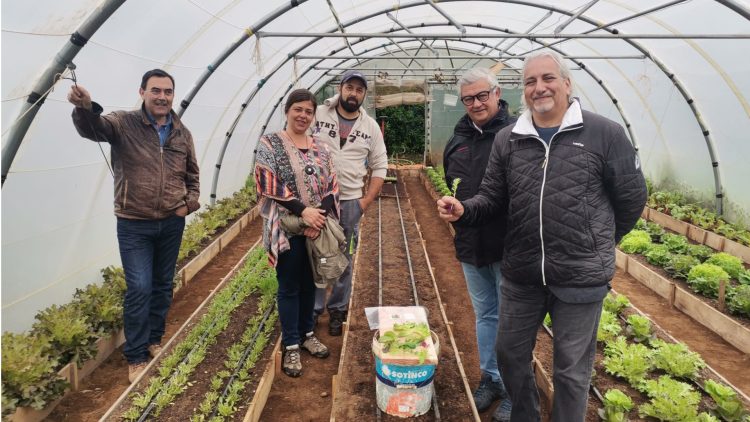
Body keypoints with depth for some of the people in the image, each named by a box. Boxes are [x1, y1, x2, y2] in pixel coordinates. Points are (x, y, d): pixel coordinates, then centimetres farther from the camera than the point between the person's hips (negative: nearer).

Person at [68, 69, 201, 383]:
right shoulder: (124, 124, -8)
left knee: (163, 285, 15)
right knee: (139, 288, -4)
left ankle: (154, 340, 35)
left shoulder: (182, 133, 5)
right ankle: (136, 357, 14)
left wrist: (191, 203, 2)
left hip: (172, 223, 4)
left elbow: (192, 175, 16)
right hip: (134, 225, -4)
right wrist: (84, 107, -50)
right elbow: (92, 127, -29)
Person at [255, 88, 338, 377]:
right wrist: (303, 210, -19)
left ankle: (307, 333, 33)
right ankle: (291, 346, 18)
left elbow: (332, 186, 5)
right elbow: (269, 185, -14)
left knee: (309, 283, 16)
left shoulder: (320, 147, 9)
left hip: (317, 228, 5)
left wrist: (320, 215, -12)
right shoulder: (270, 144, -5)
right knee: (289, 287, 5)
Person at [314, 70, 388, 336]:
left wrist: (367, 200, -1)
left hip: (350, 202, 2)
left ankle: (337, 310, 26)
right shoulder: (318, 115, -3)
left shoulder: (371, 126, 4)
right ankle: (313, 309, 22)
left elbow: (380, 166, 9)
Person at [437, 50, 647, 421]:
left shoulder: (605, 134, -6)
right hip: (520, 275, 4)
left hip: (581, 278, -3)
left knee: (571, 370, 13)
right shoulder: (507, 140, 4)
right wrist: (463, 210, -14)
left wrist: (599, 245, 11)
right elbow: (492, 198, 7)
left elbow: (632, 198, 2)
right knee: (510, 355, 19)